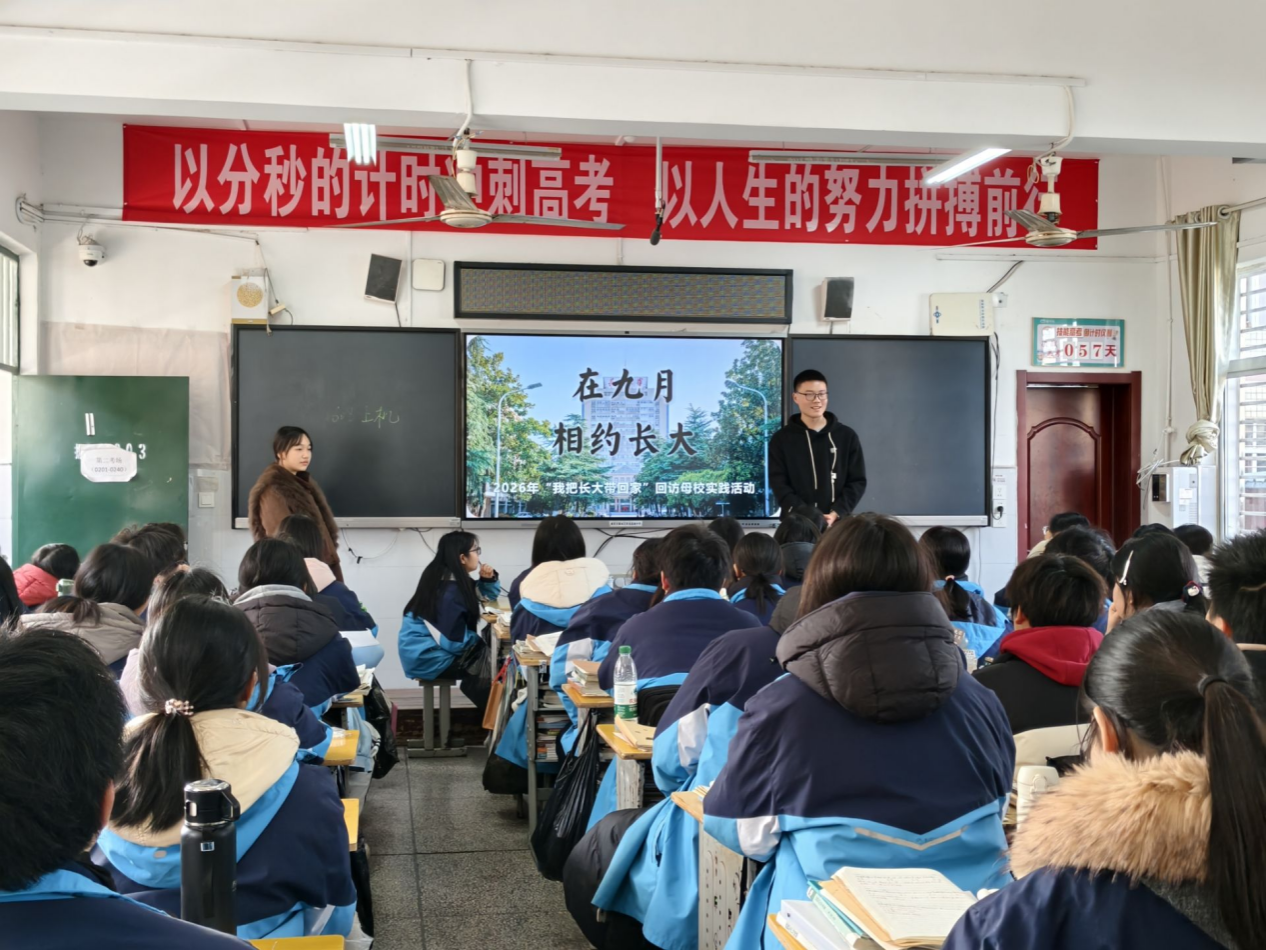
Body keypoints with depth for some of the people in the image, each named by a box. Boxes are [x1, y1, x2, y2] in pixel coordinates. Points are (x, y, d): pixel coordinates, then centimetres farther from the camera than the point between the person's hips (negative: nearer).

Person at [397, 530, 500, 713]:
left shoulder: (453, 579, 5)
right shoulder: (449, 590, -23)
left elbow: (488, 596, 20)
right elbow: (455, 641, -26)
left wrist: (488, 579, -2)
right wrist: (481, 640, -7)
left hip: (431, 647, 9)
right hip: (425, 657, -9)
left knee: (486, 654, 5)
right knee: (488, 660, -7)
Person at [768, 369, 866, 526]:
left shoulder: (847, 436, 10)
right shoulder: (781, 439, 6)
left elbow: (857, 481, 7)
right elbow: (779, 484, 0)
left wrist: (836, 513, -9)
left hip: (838, 523, 1)